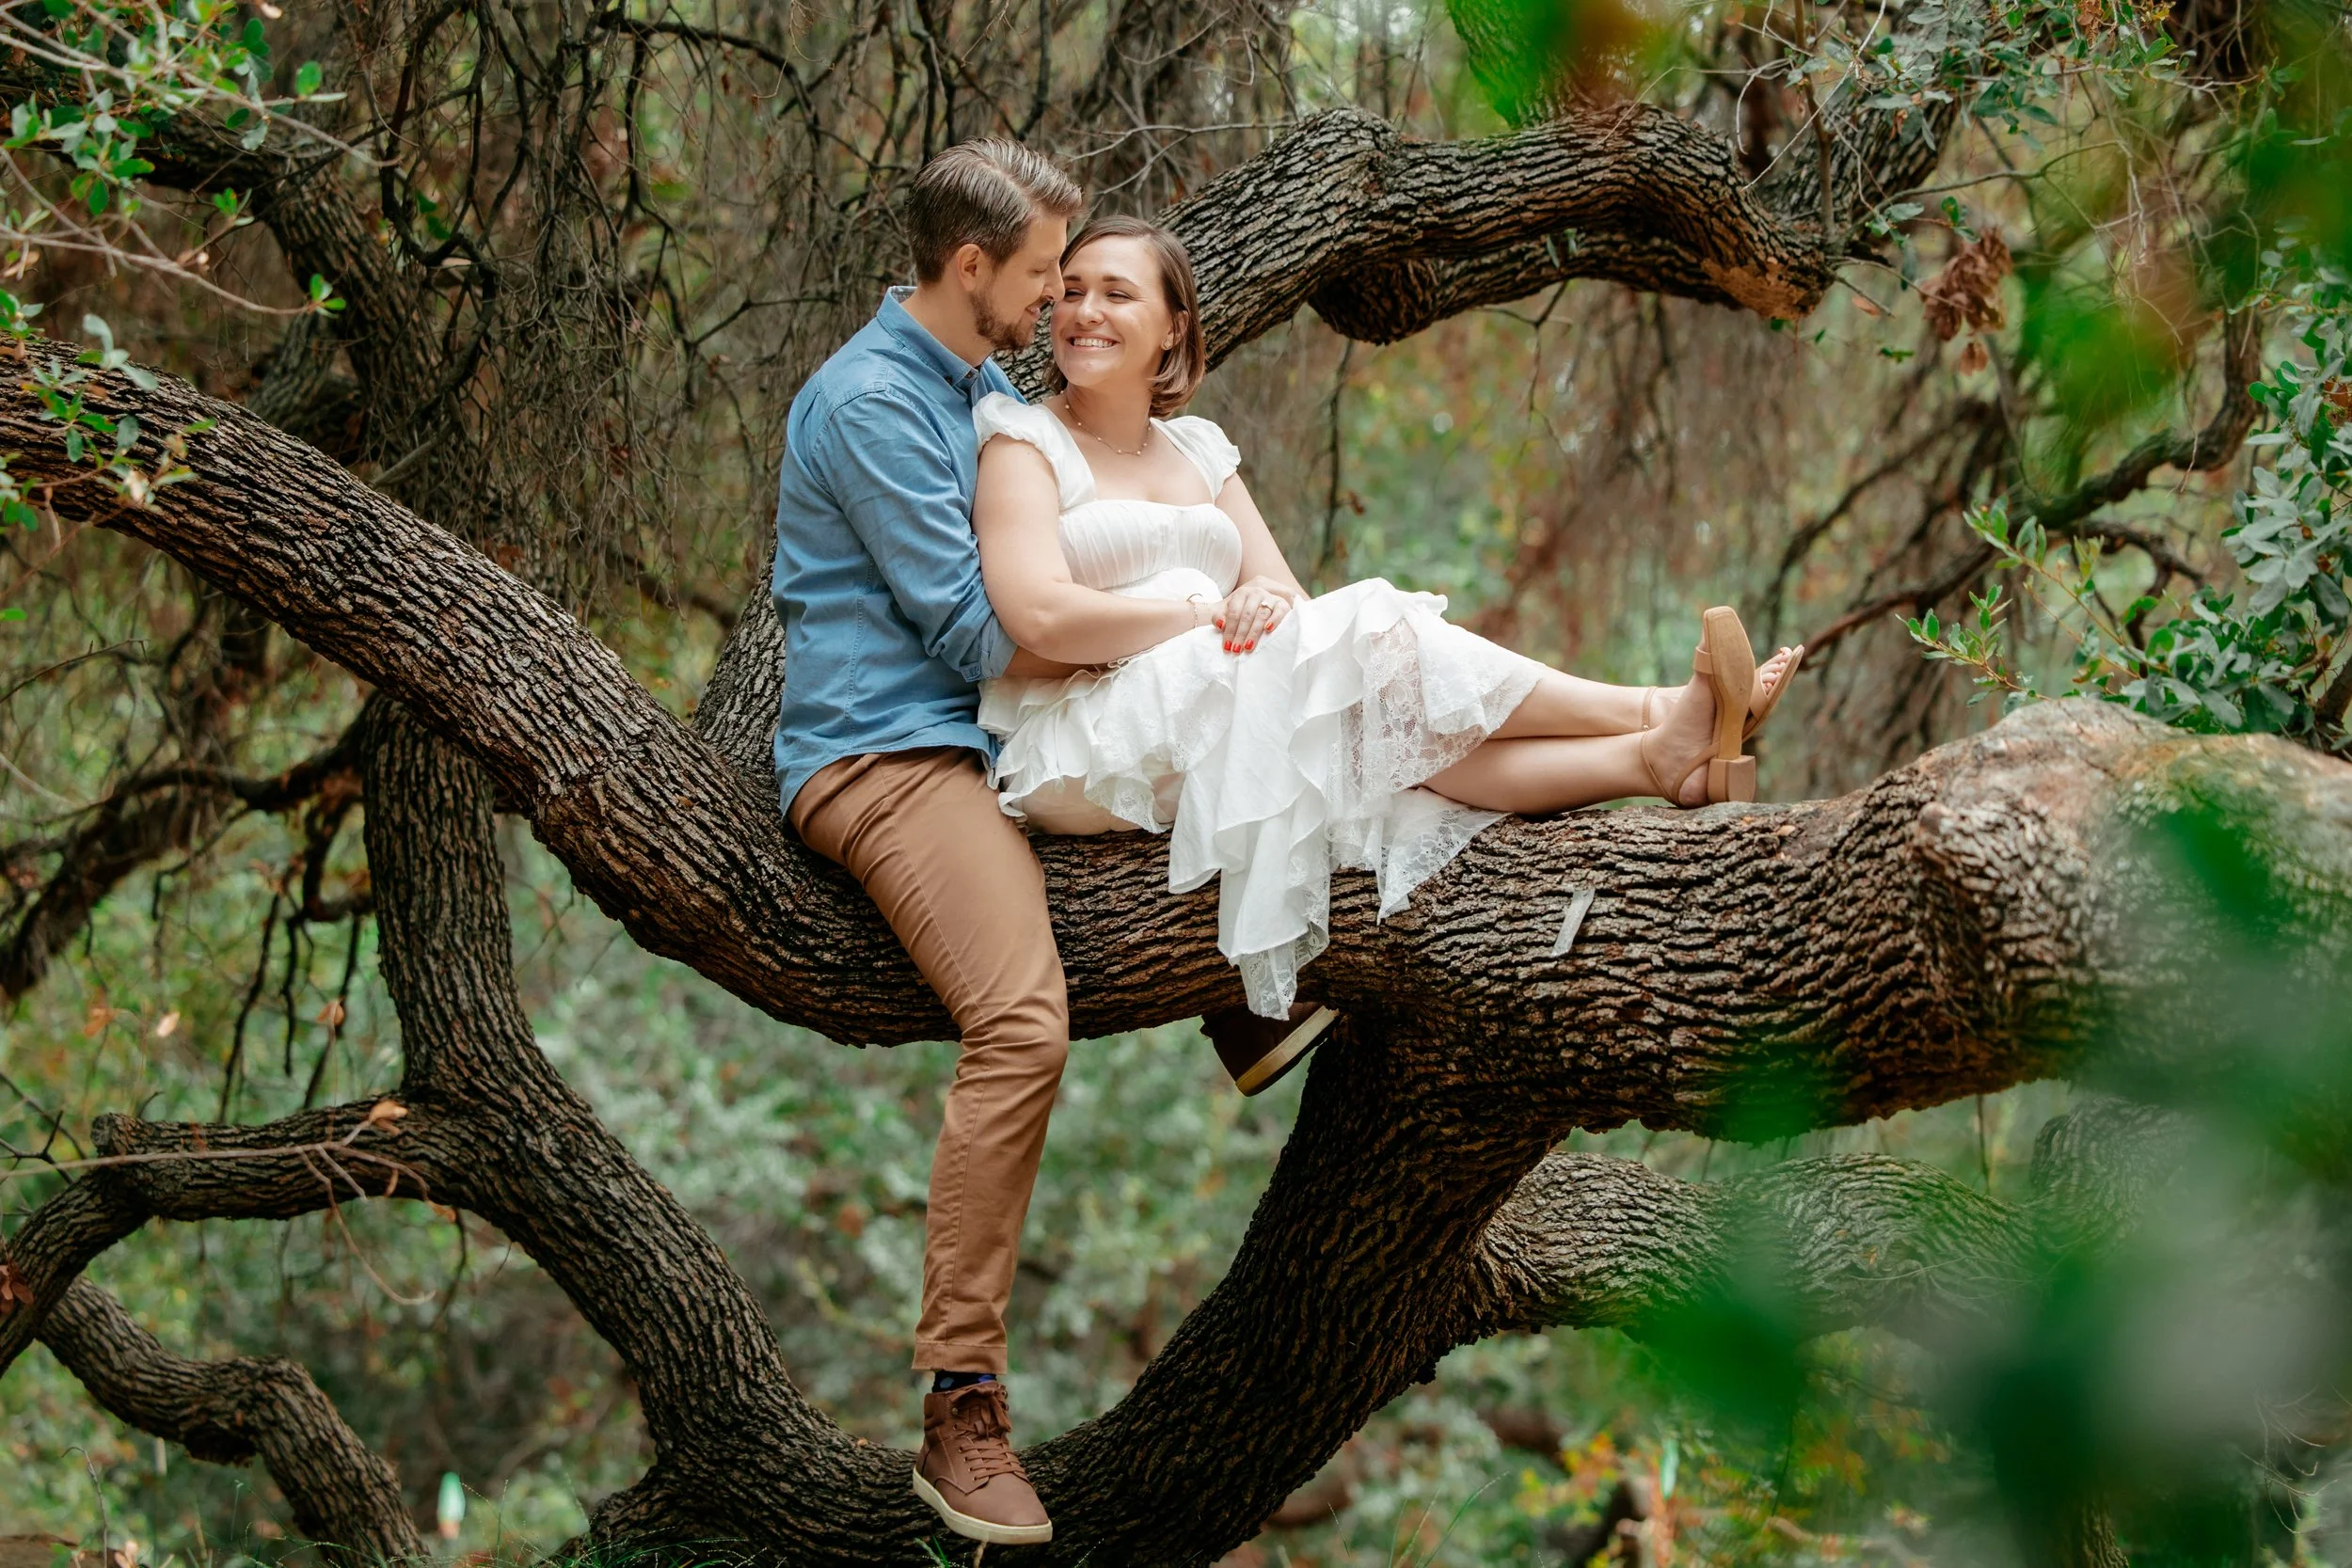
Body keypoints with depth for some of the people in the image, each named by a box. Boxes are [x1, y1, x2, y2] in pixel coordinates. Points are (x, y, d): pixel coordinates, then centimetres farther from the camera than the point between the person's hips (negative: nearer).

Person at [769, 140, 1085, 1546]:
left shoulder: (989, 388, 20)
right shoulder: (873, 401, -10)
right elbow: (978, 631, -14)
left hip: (987, 742, 10)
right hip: (884, 750, -10)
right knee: (1023, 1024, -29)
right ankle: (963, 1411, -28)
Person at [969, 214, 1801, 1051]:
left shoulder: (1196, 448, 21)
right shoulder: (1024, 441, 2)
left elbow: (1287, 595, 11)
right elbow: (1041, 617, -15)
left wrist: (1265, 600, -14)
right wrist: (1211, 614, -10)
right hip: (1082, 753, -6)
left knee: (1388, 725, -24)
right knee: (1364, 637, -22)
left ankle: (1653, 759, -41)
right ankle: (1658, 718, -24)